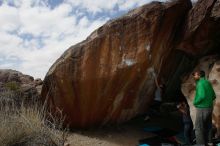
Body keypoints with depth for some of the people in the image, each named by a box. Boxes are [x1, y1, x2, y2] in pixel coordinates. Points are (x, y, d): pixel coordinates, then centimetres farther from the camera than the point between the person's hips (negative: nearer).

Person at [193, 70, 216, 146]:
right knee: (207, 126, 19)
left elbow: (202, 96, -29)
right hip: (209, 107, 9)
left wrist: (195, 102, -12)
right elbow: (213, 96, 14)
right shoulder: (208, 83, 11)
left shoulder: (200, 83, -17)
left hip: (202, 108, -9)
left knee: (198, 127, 0)